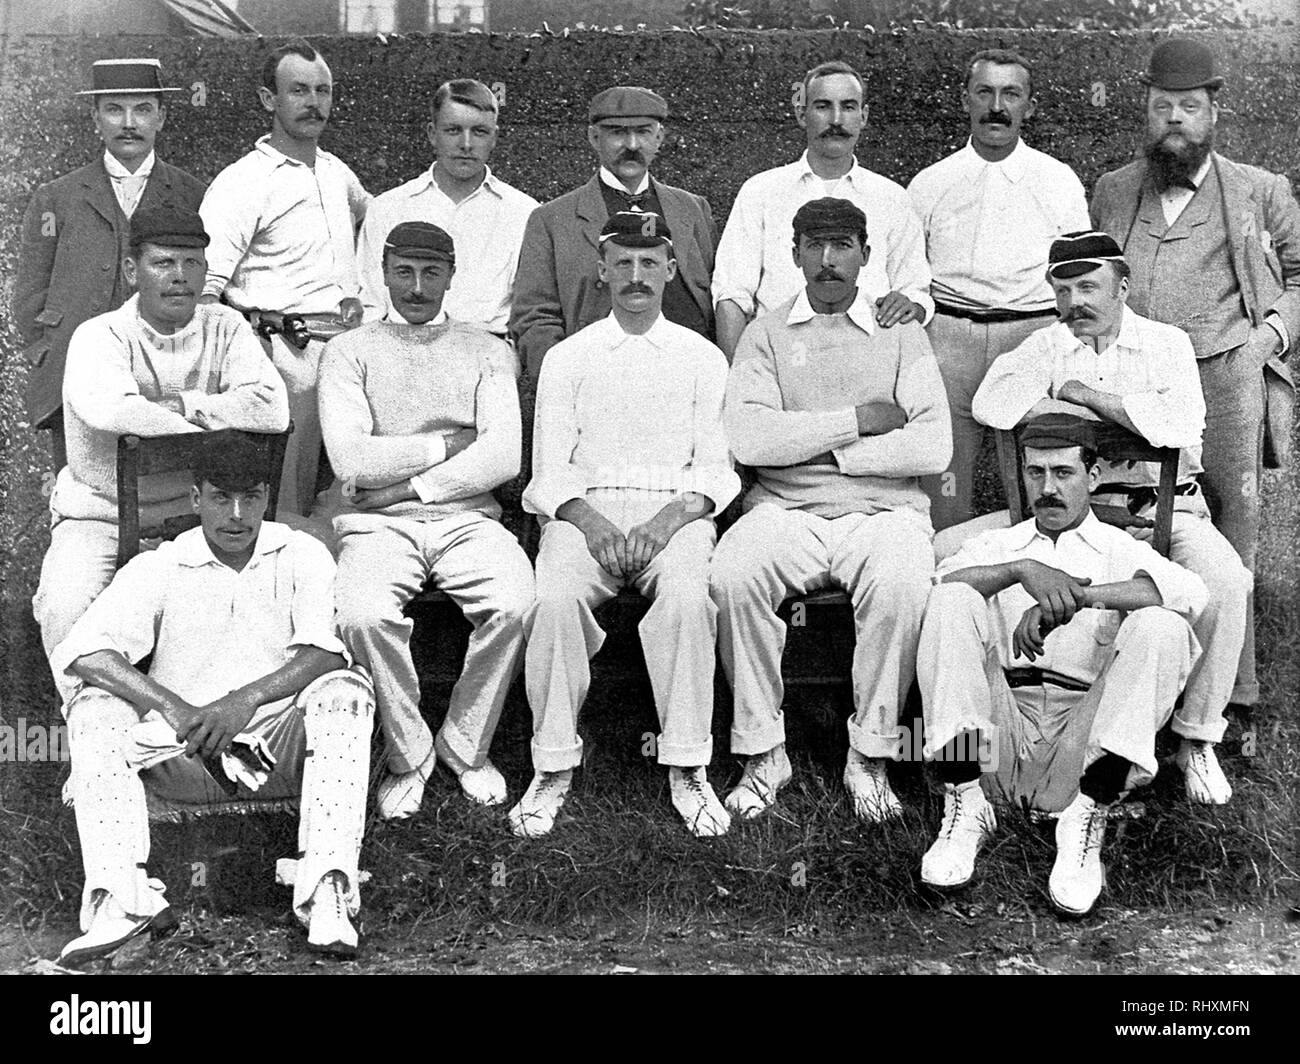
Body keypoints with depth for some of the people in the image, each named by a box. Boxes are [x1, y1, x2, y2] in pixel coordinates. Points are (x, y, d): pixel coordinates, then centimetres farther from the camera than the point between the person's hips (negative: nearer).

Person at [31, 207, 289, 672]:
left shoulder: (224, 328, 2)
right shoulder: (99, 336, -7)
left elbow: (272, 410, -17)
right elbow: (112, 412, -31)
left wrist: (177, 404, -18)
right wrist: (218, 427, -25)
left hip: (193, 515, 2)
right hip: (100, 516, -2)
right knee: (65, 607, -26)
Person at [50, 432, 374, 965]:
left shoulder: (301, 556, 5)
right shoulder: (157, 568, 5)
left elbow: (330, 651, -9)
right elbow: (78, 653, -9)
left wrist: (249, 698, -23)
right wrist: (171, 707, -22)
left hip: (279, 745, -1)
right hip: (185, 755, 1)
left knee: (345, 691, -28)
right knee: (94, 705, -22)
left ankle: (327, 891, -39)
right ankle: (123, 896, -33)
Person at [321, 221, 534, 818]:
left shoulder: (487, 352, 15)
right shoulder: (349, 351, 11)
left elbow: (503, 457, -1)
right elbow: (351, 461, -4)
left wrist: (408, 483, -7)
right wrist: (449, 444, -2)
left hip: (468, 517, 1)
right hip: (379, 523, -1)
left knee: (515, 604, -30)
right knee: (363, 614, -32)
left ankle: (465, 746, -4)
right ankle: (408, 753, -6)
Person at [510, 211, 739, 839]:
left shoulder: (702, 358, 15)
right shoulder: (567, 357, 16)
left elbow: (716, 469, 6)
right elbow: (550, 470, 6)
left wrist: (668, 520, -14)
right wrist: (593, 524, -14)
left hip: (675, 510, 0)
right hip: (584, 510, 1)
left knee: (686, 597, -34)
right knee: (555, 599, -31)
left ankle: (687, 769, -25)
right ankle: (553, 768, -19)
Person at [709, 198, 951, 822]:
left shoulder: (901, 332, 12)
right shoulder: (767, 334, 12)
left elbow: (934, 448, -3)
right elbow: (749, 439, -6)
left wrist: (825, 449, -6)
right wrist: (858, 421, -6)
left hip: (884, 508, 0)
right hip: (785, 509, 1)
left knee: (901, 584, -34)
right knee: (732, 574, -31)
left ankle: (869, 757, -15)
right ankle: (763, 751, -14)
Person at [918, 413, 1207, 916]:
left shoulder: (1122, 550, 16)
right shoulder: (995, 545, 22)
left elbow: (1191, 591, -9)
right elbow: (943, 579, -3)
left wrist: (1078, 596, -19)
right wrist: (1023, 570, -21)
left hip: (1083, 746, -1)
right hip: (1000, 731, 1)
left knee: (1161, 627, -22)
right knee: (952, 602, -19)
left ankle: (1088, 816, -24)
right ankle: (964, 807, -22)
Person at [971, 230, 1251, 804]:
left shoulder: (1167, 344, 5)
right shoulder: (1046, 346, 8)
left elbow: (1179, 424, -17)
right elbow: (990, 403, -15)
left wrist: (1084, 393, -11)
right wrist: (1124, 417, -13)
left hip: (1162, 507, -1)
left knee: (1225, 580, -30)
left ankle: (1198, 739, -11)